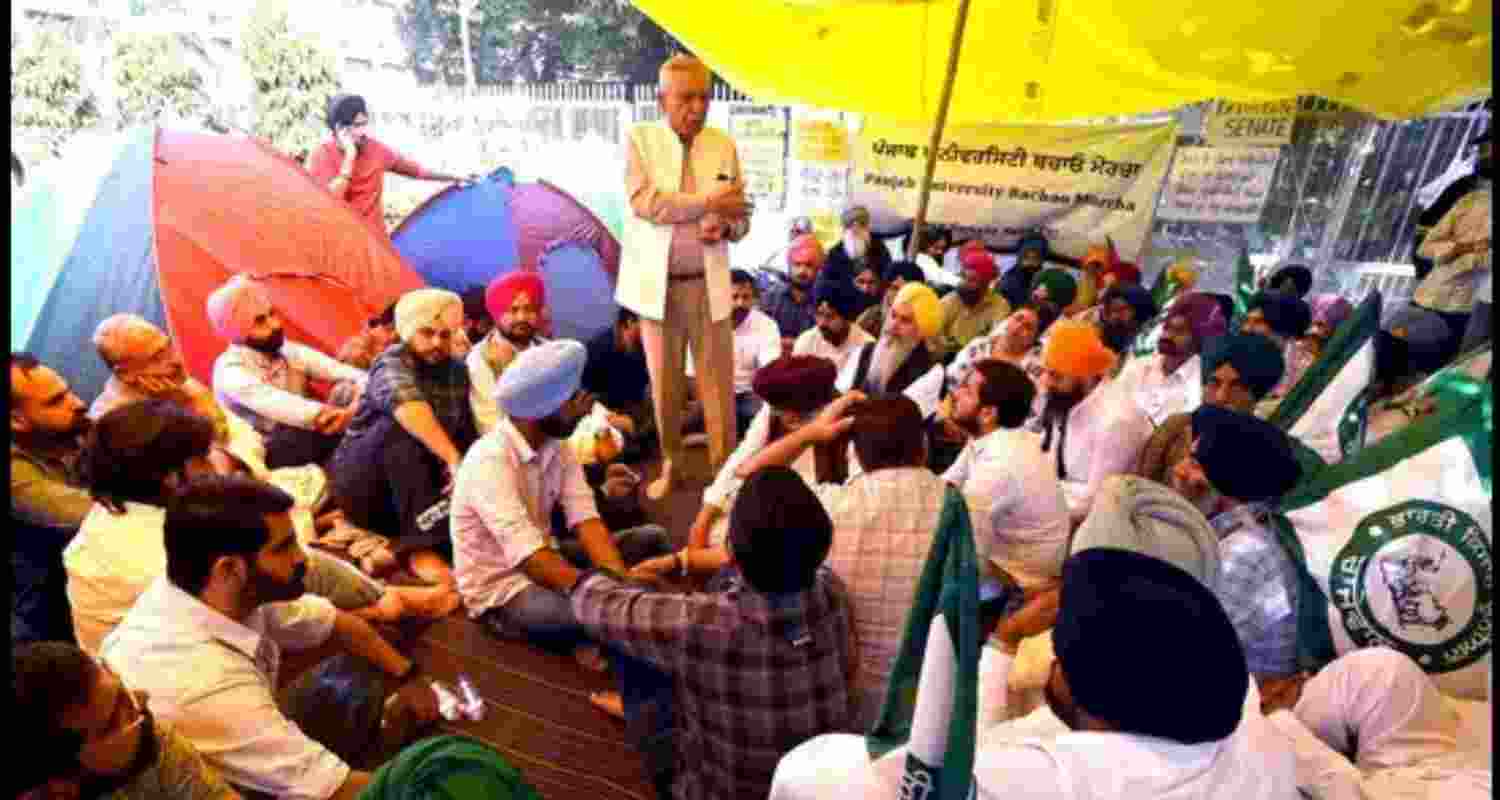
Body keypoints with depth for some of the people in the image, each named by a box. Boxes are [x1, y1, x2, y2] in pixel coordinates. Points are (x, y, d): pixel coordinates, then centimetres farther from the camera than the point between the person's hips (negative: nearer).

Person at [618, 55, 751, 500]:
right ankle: (669, 466, 26)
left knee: (718, 380, 2)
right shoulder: (639, 140, 1)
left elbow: (742, 215, 9)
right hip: (657, 283, -1)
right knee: (664, 381, 9)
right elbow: (643, 202, -14)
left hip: (708, 283, 1)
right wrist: (708, 202, -16)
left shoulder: (724, 145, 7)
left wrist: (724, 227, -15)